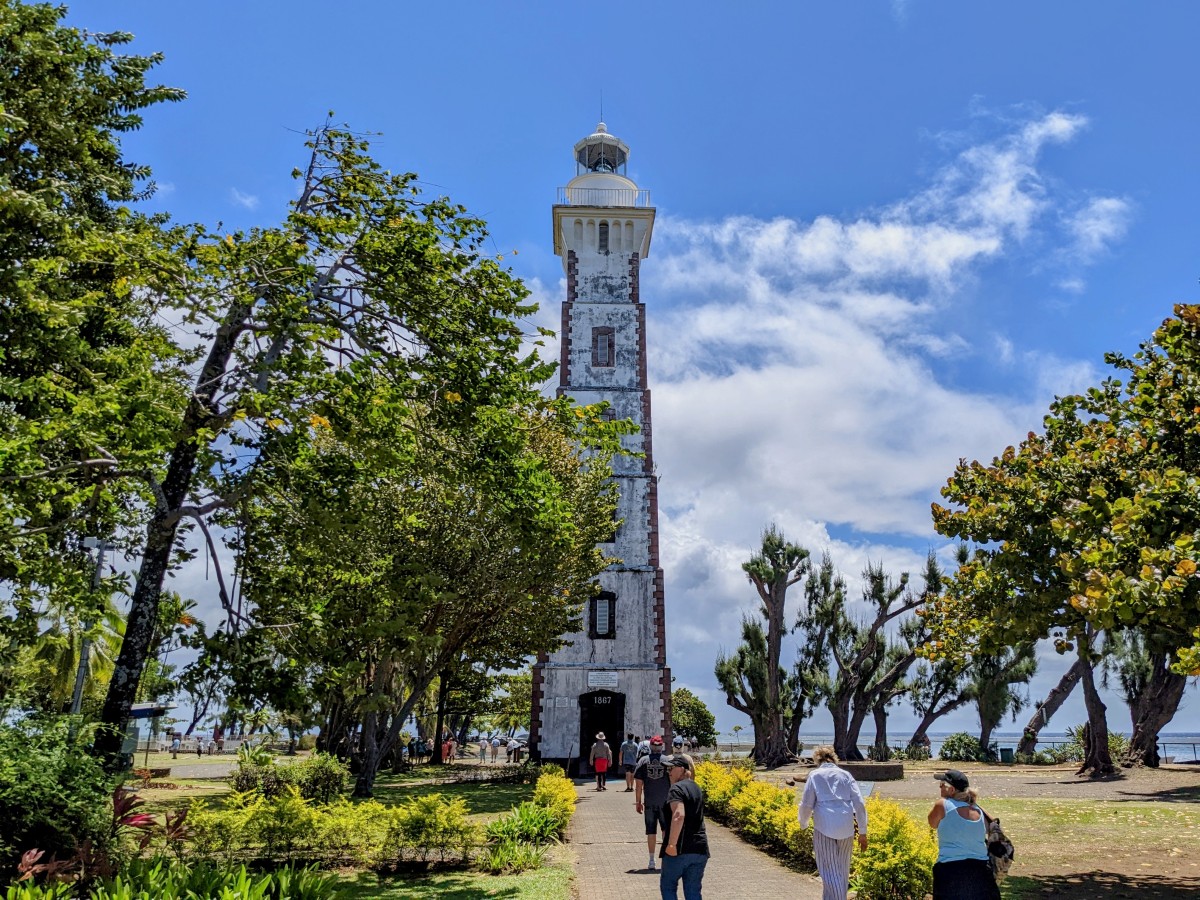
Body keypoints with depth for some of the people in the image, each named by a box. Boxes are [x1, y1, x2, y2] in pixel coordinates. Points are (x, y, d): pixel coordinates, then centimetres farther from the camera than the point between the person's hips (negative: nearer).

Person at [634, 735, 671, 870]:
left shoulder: (643, 761, 0)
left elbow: (639, 783, 0)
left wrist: (638, 802, 7)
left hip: (649, 802, 1)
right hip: (665, 801, -1)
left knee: (651, 831, 8)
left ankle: (651, 861, 10)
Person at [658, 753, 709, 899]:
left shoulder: (677, 788, -13)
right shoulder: (696, 788, 15)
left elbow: (678, 815, -28)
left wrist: (671, 844, -27)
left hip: (680, 849, -7)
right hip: (700, 848, 7)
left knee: (667, 886, 10)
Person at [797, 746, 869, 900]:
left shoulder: (815, 775, 6)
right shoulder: (845, 774, 11)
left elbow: (806, 804, 2)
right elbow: (859, 804, 4)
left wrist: (803, 825, 19)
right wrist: (863, 832, 8)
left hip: (824, 828, -3)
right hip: (846, 828, 3)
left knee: (830, 870, 1)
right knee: (842, 869, 18)